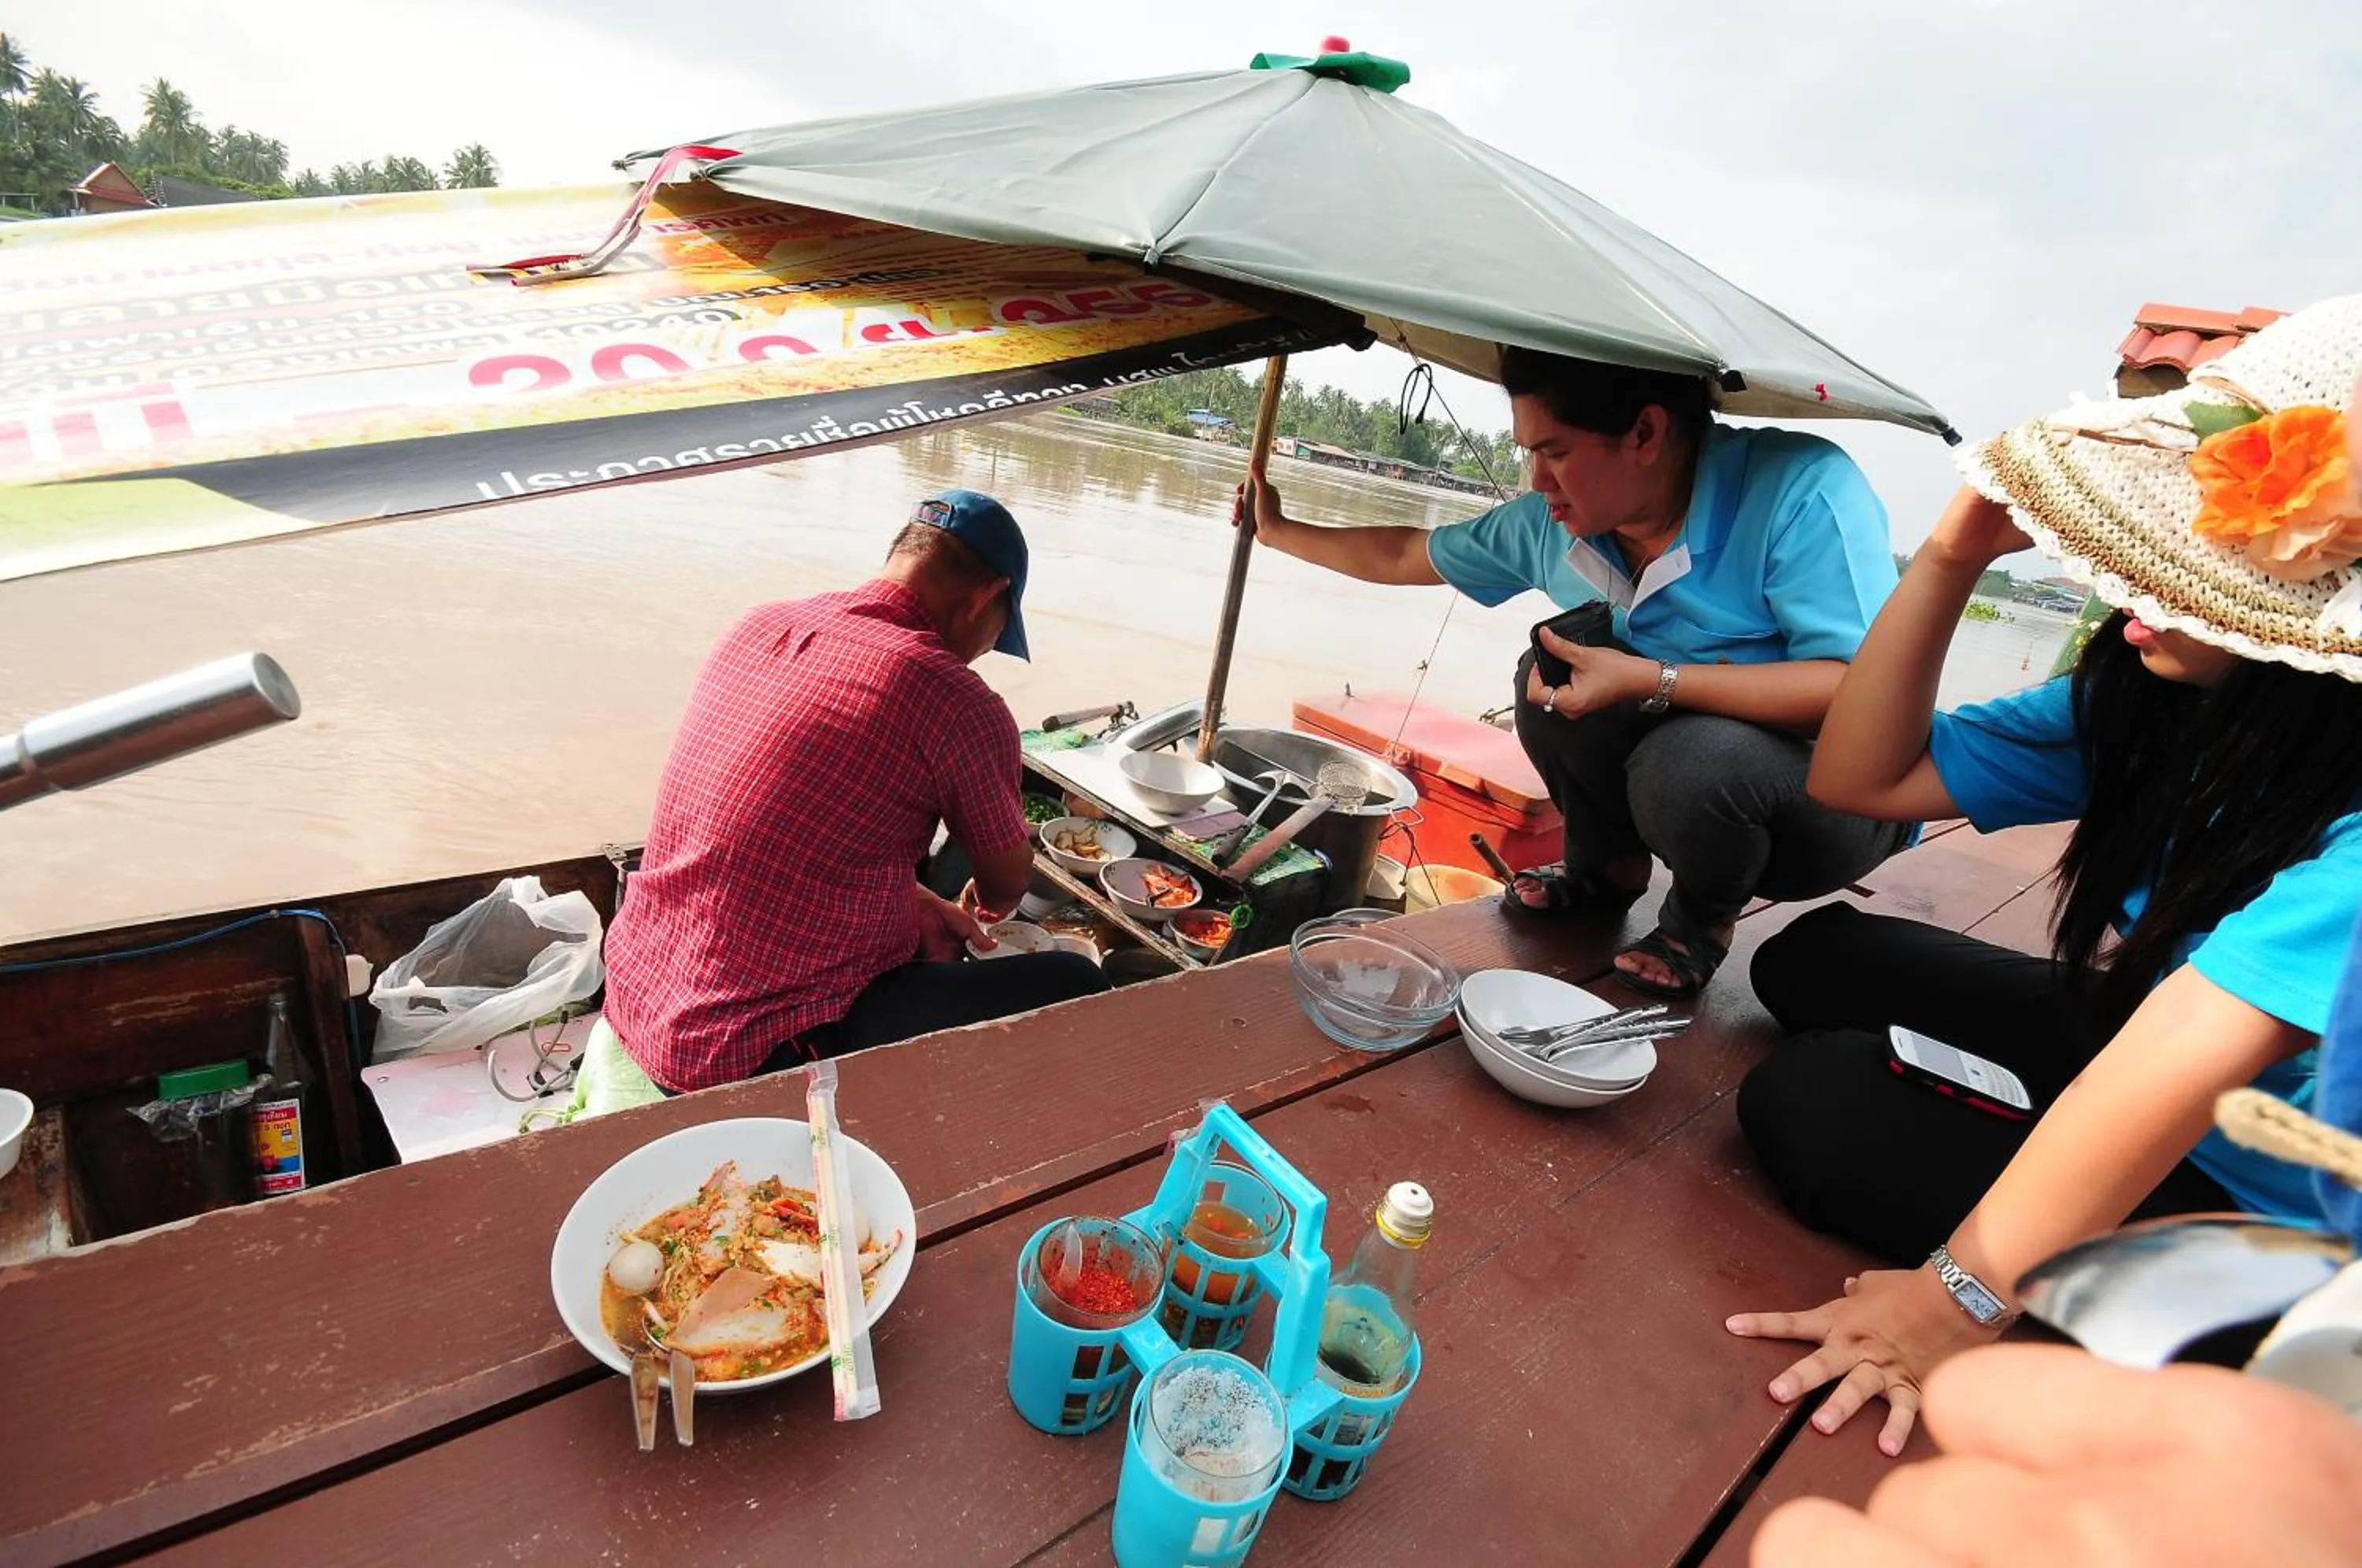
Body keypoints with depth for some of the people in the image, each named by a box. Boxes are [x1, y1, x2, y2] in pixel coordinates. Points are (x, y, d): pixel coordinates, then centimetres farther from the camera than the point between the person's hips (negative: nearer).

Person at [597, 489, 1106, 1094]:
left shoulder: (756, 626, 3)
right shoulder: (956, 700, -18)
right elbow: (1007, 884, 1)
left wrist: (915, 904, 13)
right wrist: (985, 909, 25)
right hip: (753, 1050, -8)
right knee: (1074, 987, 0)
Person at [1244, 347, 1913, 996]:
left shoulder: (1802, 490, -28)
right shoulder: (1552, 524, -8)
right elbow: (1404, 556, 5)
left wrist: (1649, 680, -38)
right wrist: (1277, 530, 9)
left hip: (1844, 796, -5)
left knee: (1697, 755, -34)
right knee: (1549, 674, -12)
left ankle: (1703, 917, 0)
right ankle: (1608, 867, 11)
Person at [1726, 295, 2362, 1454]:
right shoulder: (2148, 692, -12)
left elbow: (2188, 1052, -38)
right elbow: (1865, 779, -10)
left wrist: (1964, 1293, -36)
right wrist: (1955, 553, -19)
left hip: (2262, 1216, -6)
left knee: (1811, 1101, -17)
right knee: (1815, 959, 1)